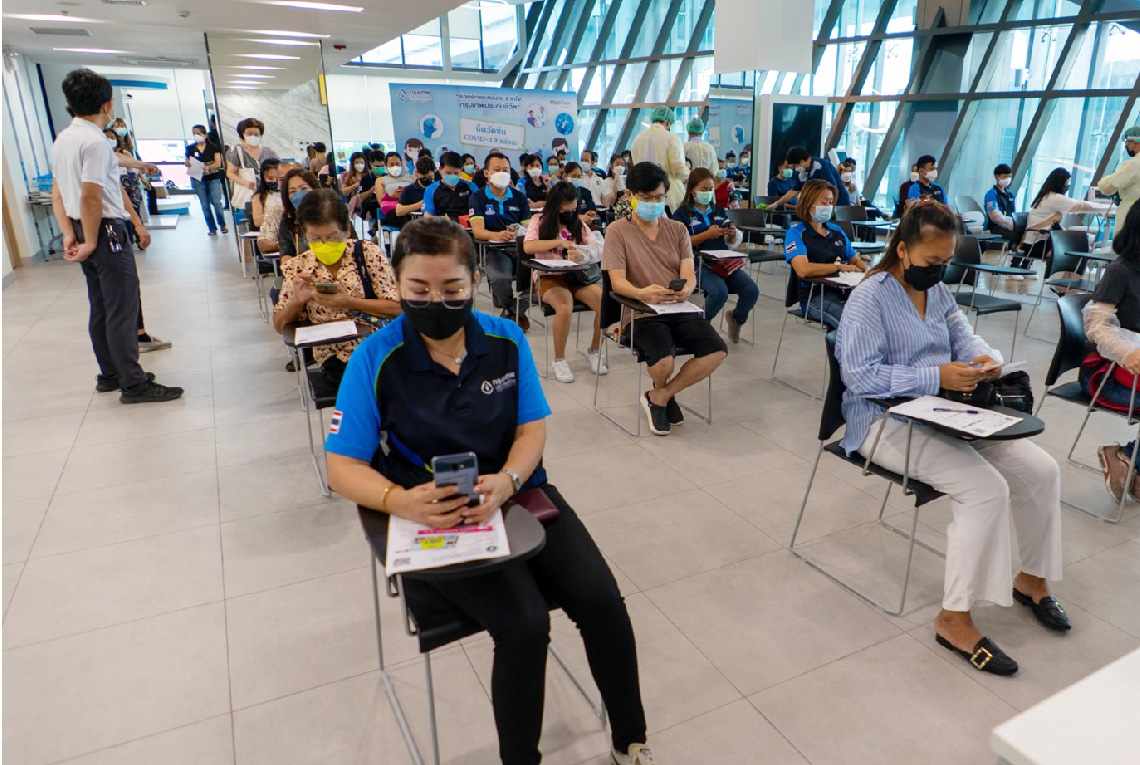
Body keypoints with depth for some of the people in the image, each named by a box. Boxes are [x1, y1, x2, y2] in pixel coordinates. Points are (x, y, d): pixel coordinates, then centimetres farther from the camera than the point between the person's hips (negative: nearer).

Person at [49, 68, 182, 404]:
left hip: (83, 230, 10)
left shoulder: (61, 139, 13)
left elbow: (58, 193, 12)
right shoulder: (95, 141, -17)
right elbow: (91, 197, -21)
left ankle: (110, 375, 27)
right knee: (123, 309, -6)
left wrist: (69, 234, 8)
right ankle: (133, 384, -1)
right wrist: (91, 242, -13)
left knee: (101, 308, 16)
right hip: (105, 232, -10)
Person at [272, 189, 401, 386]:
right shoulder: (296, 269, 6)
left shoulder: (367, 253, 1)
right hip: (338, 362, 0)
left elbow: (397, 307, -3)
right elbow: (279, 325, 14)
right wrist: (296, 302, -8)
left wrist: (349, 302, -14)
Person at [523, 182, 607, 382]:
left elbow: (599, 248, 1)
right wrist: (560, 242, -17)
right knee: (564, 307, -35)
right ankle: (559, 360, -14)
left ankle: (594, 351, 1)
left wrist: (583, 255, -22)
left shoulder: (579, 222, 13)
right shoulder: (540, 221, 4)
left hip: (577, 276, 4)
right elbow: (527, 247, -14)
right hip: (549, 278, -3)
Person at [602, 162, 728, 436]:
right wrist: (642, 293, -31)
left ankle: (659, 397, 0)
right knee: (664, 360, -32)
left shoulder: (677, 230, 15)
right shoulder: (617, 231, 2)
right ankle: (665, 395, 8)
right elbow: (617, 282, -8)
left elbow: (689, 275, 4)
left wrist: (686, 289, -22)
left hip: (680, 309, 4)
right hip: (642, 313, -4)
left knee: (717, 351, -21)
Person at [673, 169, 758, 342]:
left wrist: (733, 234, -1)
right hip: (699, 263, -5)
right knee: (719, 291, -32)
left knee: (752, 290, -17)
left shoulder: (720, 210, 20)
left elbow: (731, 244, 22)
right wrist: (707, 234, -15)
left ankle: (736, 318, 16)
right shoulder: (682, 213, 4)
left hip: (725, 261, 5)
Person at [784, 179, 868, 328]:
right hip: (815, 297, -6)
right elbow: (803, 270, -16)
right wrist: (839, 266, -5)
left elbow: (855, 259, 30)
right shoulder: (796, 234, 1)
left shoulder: (837, 231, 24)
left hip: (844, 289, 7)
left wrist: (867, 270, 4)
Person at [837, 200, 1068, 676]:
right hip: (886, 419, -9)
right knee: (987, 489, -25)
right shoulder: (869, 298, -13)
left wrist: (985, 358, -8)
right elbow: (862, 375, -22)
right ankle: (954, 619, -13)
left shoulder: (938, 291, 14)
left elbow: (963, 336, 17)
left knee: (1041, 469, 0)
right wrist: (938, 377, -27)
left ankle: (1031, 579, 23)